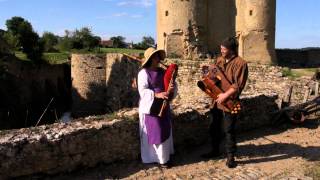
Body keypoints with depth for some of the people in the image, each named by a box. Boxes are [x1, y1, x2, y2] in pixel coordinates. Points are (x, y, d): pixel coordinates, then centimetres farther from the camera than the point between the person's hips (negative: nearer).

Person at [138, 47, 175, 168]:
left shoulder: (162, 71, 8)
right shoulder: (144, 73, -12)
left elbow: (171, 84, 7)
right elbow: (143, 91, -20)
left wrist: (171, 88, -16)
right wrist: (157, 94, -31)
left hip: (163, 106, 7)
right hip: (150, 107, -7)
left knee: (165, 130, 15)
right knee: (155, 132, -1)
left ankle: (165, 155, 30)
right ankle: (159, 158, 11)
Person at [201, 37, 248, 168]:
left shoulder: (240, 63, -12)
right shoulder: (219, 60, 11)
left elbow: (238, 85, -18)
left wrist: (226, 95, -23)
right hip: (217, 101, 7)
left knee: (228, 130, 0)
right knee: (214, 128, 17)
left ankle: (230, 157, 13)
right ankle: (215, 150, 35)